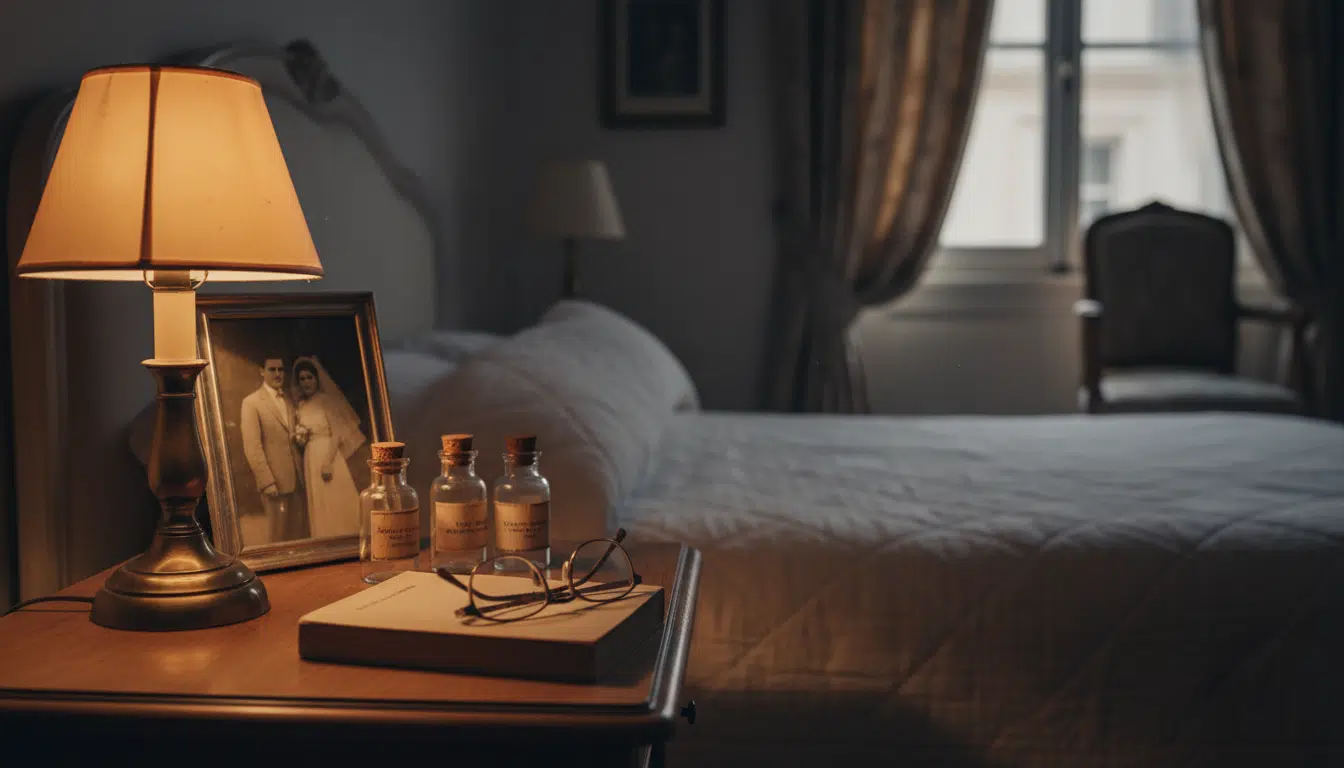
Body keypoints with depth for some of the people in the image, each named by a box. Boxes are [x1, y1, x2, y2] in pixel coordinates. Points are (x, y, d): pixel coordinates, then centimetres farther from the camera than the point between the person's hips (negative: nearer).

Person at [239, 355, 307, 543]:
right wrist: (267, 482, -14)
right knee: (280, 535, -1)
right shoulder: (251, 403, -4)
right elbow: (252, 448, -9)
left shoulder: (289, 400, 15)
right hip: (275, 480, -6)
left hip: (297, 478, 6)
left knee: (300, 532, 5)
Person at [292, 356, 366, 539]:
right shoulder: (300, 406, 13)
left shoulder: (327, 400, -3)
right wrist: (299, 437, -2)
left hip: (330, 456, -5)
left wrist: (328, 462, -18)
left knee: (337, 504, -4)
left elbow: (337, 434, -10)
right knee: (320, 507, 6)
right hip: (311, 461, 5)